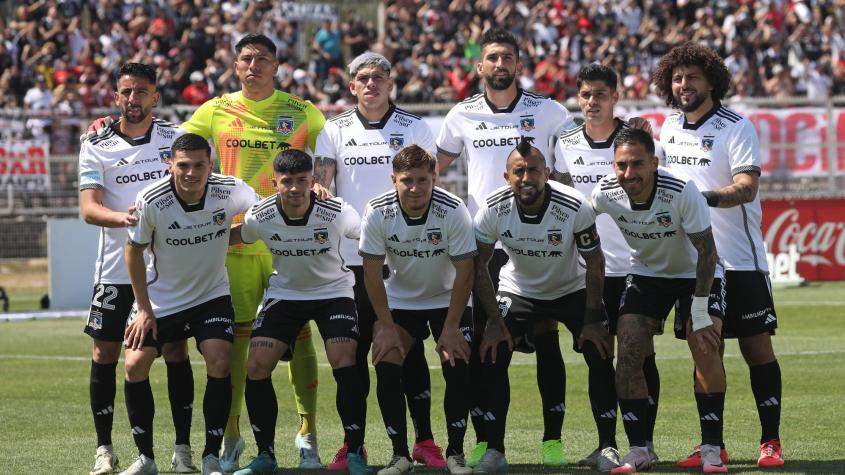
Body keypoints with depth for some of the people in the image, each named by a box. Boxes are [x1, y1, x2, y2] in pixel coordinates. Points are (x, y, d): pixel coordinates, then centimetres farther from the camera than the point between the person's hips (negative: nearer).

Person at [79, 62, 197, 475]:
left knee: (175, 352, 0)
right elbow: (88, 208, -9)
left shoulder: (177, 138, 4)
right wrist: (121, 217, -29)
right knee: (104, 354, 0)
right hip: (116, 266, 0)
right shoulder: (96, 147, 0)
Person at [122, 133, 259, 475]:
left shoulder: (229, 191, -20)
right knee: (135, 366, -11)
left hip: (212, 296, 0)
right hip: (160, 298, 0)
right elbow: (134, 251, -6)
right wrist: (144, 309, -6)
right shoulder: (151, 201, -21)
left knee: (219, 363, -18)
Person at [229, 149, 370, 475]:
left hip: (333, 292, -2)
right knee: (256, 367, -11)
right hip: (284, 293, 2)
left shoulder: (337, 213, -23)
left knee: (345, 366, -20)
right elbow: (235, 239, 5)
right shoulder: (259, 217, -18)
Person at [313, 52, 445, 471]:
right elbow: (318, 185, 3)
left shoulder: (413, 128, 6)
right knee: (354, 349, 2)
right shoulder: (335, 131, 9)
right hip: (352, 258, 1)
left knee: (411, 349, -1)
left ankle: (424, 440, 4)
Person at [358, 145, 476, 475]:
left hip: (447, 300, -1)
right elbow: (372, 272, -12)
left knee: (458, 368, -17)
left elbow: (464, 272, -18)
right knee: (386, 369, -15)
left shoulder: (453, 211, -24)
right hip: (398, 301, 1)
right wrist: (385, 325, -14)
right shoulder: (378, 213, -20)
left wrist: (450, 328, -18)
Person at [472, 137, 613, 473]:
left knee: (600, 356, -15)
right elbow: (478, 266, -11)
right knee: (492, 358, -16)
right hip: (518, 291, 1)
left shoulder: (575, 208, -28)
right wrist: (494, 320, -16)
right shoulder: (494, 209, -23)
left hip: (572, 291, -1)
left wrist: (592, 319, -14)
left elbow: (594, 263, -14)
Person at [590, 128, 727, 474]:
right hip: (646, 273, 3)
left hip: (695, 274, -3)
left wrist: (701, 312, -24)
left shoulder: (683, 192, -32)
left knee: (705, 350, -19)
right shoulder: (605, 193, -21)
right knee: (628, 355, -12)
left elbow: (706, 252, -23)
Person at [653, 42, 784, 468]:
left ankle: (770, 441, 4)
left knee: (756, 348, -2)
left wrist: (709, 198, -36)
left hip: (740, 260, -5)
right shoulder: (669, 128, 10)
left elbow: (748, 187, -21)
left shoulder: (736, 127, -10)